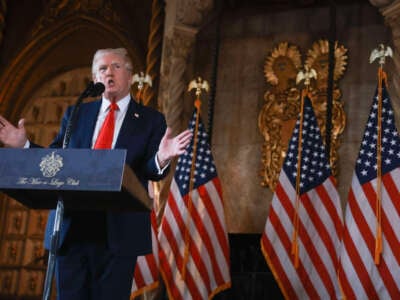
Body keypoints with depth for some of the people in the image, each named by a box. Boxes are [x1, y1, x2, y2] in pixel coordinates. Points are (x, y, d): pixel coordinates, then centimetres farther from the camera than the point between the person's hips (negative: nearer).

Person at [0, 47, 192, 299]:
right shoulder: (75, 114, 15)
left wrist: (161, 158, -24)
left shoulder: (150, 120, 7)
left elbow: (152, 173, -2)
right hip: (71, 227, 3)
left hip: (119, 232, -2)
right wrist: (24, 145, -2)